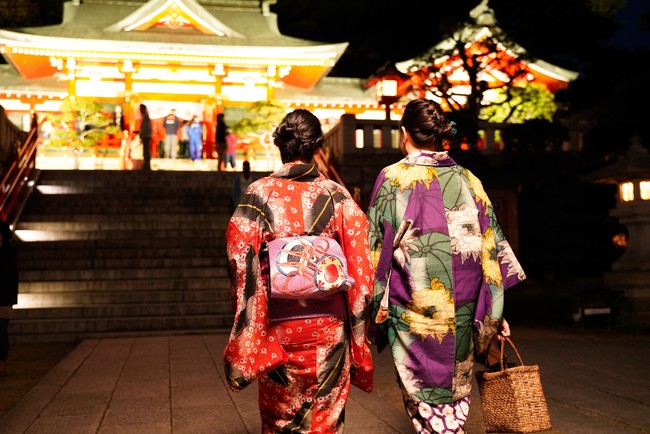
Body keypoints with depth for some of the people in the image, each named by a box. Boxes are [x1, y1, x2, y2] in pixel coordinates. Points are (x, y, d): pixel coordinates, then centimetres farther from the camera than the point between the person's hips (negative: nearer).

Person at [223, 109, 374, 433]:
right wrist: (356, 326, 5)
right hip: (329, 324, 1)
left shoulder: (258, 194, -8)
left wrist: (249, 324, 7)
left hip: (278, 324, 0)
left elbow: (241, 260, -6)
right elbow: (361, 264, -6)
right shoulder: (337, 196, -5)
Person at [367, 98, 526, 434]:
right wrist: (495, 311, 10)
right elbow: (490, 247, 4)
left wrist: (375, 306, 3)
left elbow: (376, 248, -6)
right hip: (461, 311, 4)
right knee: (455, 391, 18)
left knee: (424, 398, 7)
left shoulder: (392, 178, -7)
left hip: (412, 309, -4)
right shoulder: (467, 180, 4)